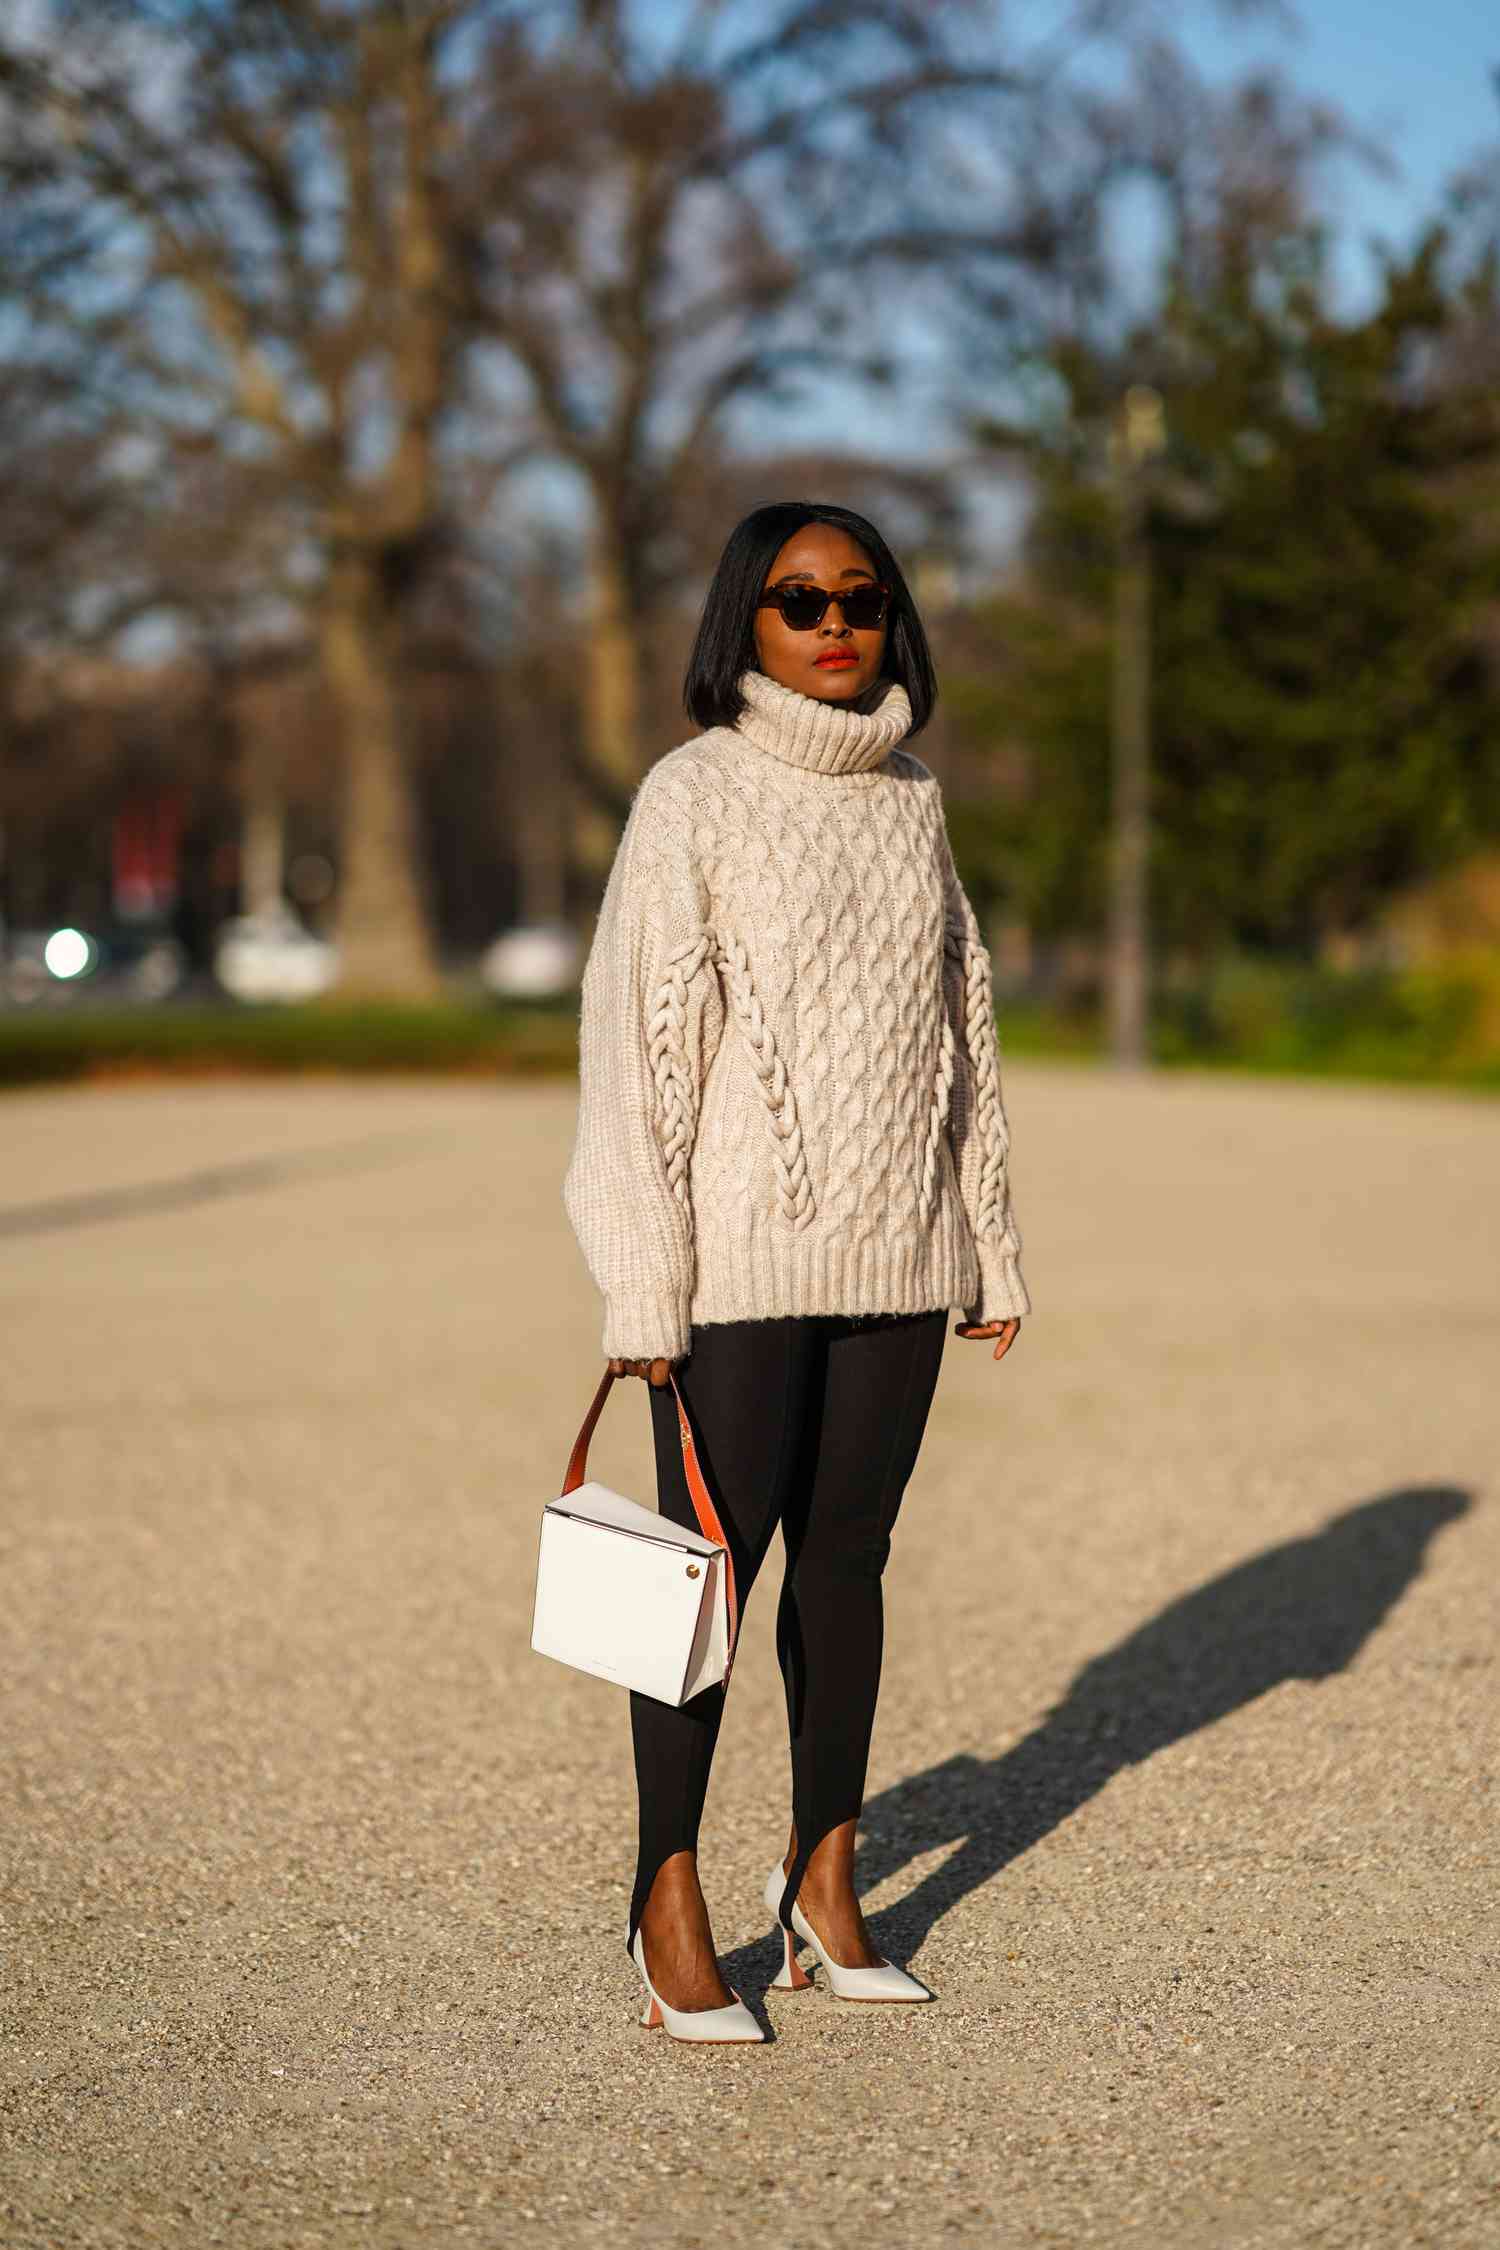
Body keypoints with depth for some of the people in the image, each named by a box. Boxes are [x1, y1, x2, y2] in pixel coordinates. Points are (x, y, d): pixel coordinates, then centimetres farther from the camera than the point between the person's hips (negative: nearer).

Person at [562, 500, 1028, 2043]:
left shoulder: (913, 802, 12)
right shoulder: (694, 794, -4)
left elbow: (964, 1033, 17)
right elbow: (642, 1036, -8)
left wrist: (990, 1247, 15)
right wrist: (641, 1290, -13)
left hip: (893, 1255, 5)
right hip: (740, 1259, -5)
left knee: (847, 1556, 9)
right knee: (715, 1559, -2)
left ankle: (824, 1879, 19)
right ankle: (669, 1904, 7)